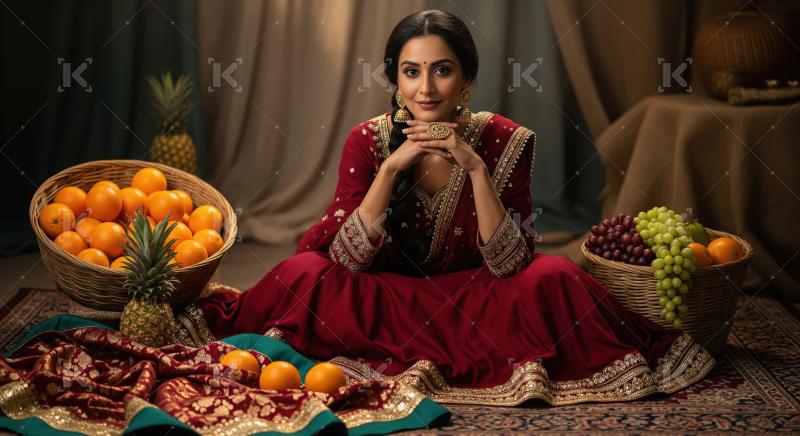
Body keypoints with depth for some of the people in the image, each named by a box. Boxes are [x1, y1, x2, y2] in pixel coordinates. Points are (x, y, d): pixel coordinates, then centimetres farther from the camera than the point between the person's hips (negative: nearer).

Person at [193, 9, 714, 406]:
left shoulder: (507, 141, -14)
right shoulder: (369, 141, -12)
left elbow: (507, 264, -19)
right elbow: (347, 260, -19)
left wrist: (475, 168, -29)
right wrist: (391, 168, -28)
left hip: (470, 299, -1)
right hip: (385, 300, 2)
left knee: (552, 279, -27)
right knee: (303, 275, -26)